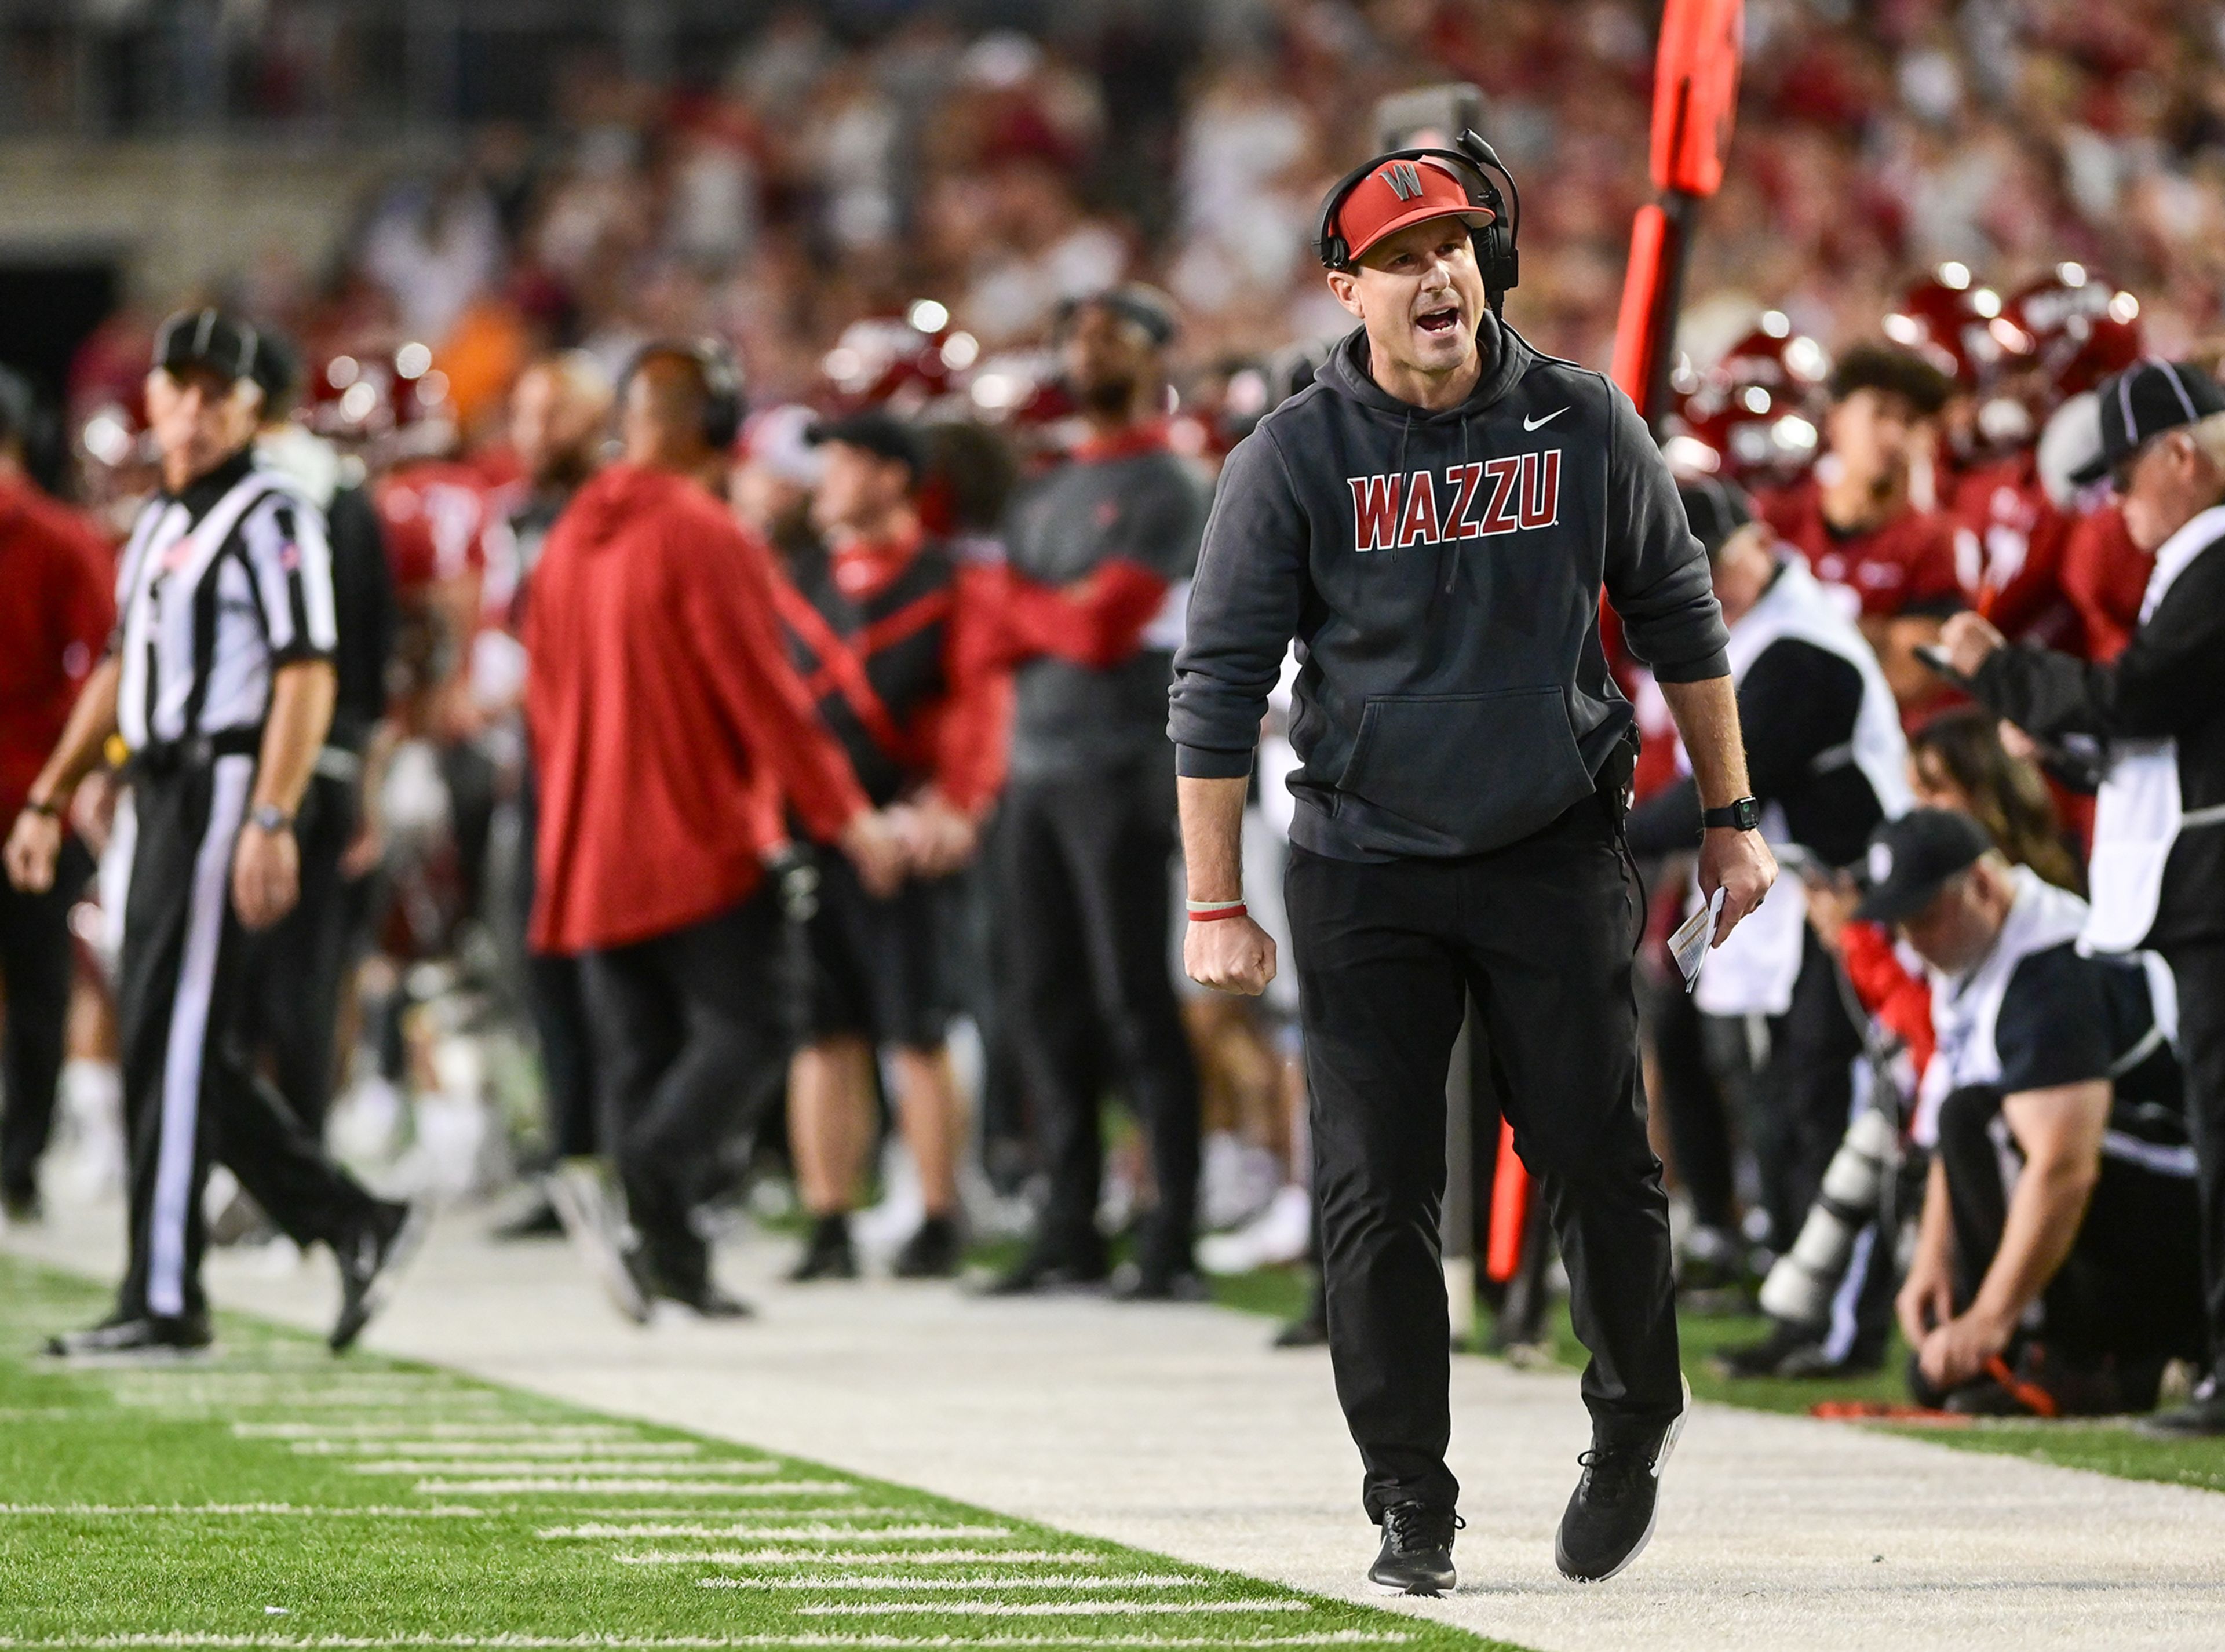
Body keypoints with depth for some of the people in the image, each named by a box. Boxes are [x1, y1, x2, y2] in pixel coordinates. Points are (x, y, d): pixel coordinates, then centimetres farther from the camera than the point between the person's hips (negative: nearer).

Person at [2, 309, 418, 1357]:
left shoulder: (269, 516, -9)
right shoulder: (158, 524, 19)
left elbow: (307, 678, -16)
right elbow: (122, 671, 26)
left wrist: (270, 821, -24)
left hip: (228, 787, -9)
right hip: (165, 798, 9)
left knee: (174, 1042, -10)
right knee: (173, 1045, 9)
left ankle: (163, 1301, -7)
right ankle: (354, 1228, 15)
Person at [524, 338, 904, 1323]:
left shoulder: (570, 541, 12)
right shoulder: (706, 539, -12)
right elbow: (763, 691, -14)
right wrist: (845, 814, -9)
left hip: (591, 844, 8)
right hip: (701, 838, -8)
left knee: (638, 1050, 9)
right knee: (743, 1033, -8)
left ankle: (670, 1259, 6)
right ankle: (648, 1185, -30)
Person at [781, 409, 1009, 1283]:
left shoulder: (952, 586, 0)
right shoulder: (799, 589, 14)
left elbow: (980, 703, -7)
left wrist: (955, 807, -20)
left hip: (903, 840, -5)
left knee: (917, 1039, -1)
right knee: (823, 1038, 4)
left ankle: (939, 1225, 6)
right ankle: (830, 1232, 8)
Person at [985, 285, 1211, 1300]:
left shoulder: (1168, 492, -5)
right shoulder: (1048, 497, 18)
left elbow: (1107, 627, -14)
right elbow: (1007, 633, 11)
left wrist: (1030, 605, 1)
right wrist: (1069, 615, -7)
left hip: (1120, 770, -7)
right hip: (1037, 763, 7)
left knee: (1134, 1000, -8)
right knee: (1045, 1002, 7)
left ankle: (1173, 1242, -6)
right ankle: (1070, 1228, 13)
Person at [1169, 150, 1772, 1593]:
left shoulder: (1585, 425, 0)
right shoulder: (1293, 459, -6)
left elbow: (1678, 618, 11)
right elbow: (1220, 685, -4)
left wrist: (1732, 815, 10)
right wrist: (1218, 906, -7)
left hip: (1558, 853, 1)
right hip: (1366, 866, -1)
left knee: (1600, 1160, -2)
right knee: (1378, 1191, -3)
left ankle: (1637, 1420, 24)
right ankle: (1412, 1510, 4)